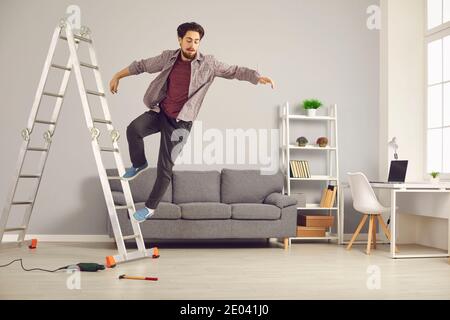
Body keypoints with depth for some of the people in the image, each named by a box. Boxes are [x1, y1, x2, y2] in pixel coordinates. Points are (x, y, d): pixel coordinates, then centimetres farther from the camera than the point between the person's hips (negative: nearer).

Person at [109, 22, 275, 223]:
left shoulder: (208, 64, -7)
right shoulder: (168, 58, 0)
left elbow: (235, 71, -6)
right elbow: (141, 65, 13)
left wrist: (258, 78, -22)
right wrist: (117, 76, 17)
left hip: (179, 122, -3)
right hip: (159, 112, 3)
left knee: (165, 168, -4)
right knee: (133, 129, -25)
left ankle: (150, 207, 15)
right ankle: (139, 164, 5)